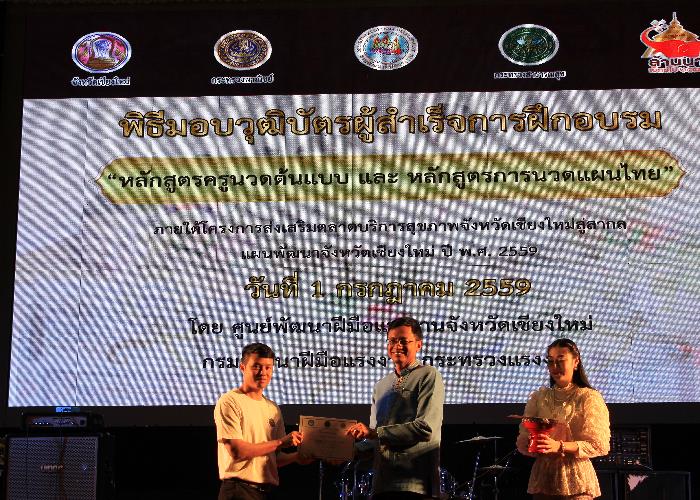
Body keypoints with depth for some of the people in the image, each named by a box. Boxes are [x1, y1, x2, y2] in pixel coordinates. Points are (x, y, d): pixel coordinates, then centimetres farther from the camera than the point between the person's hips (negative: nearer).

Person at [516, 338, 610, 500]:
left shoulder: (589, 397, -3)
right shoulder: (538, 397, 9)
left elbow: (599, 445, -10)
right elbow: (522, 441, 6)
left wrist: (559, 446, -22)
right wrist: (534, 444, -18)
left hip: (575, 481, -3)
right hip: (542, 478, 3)